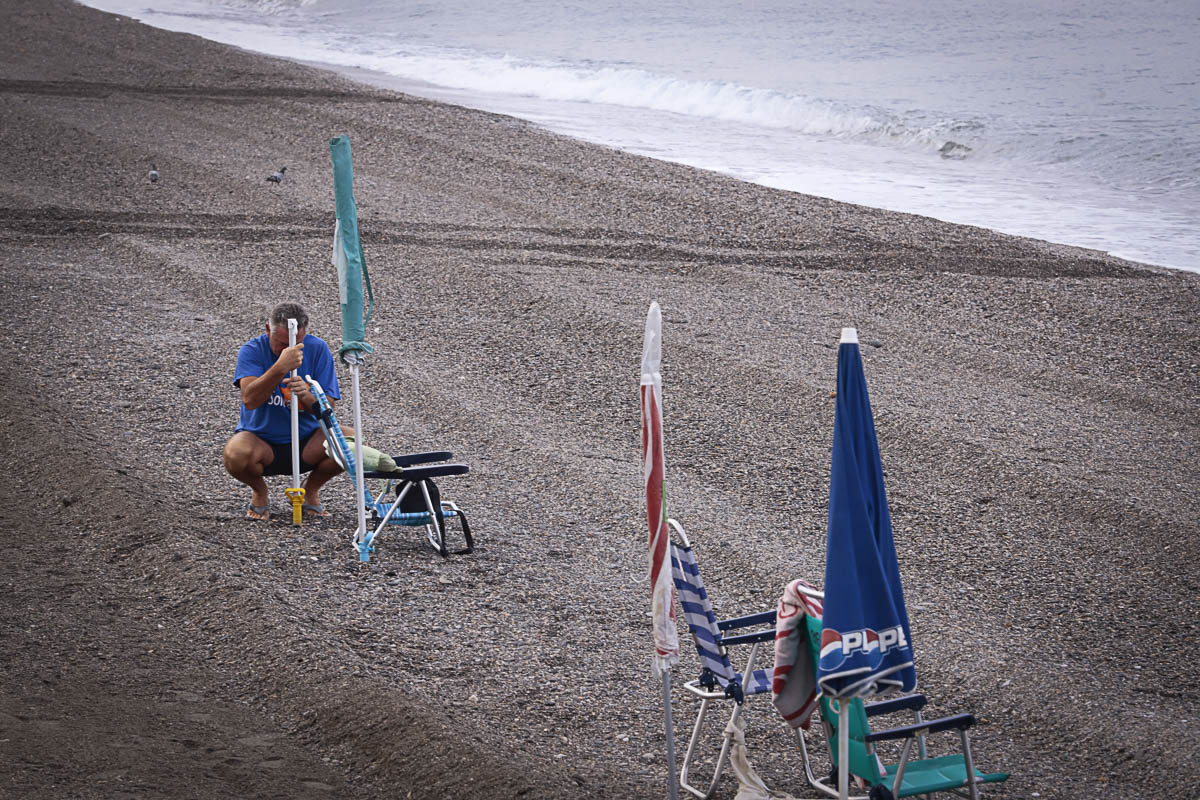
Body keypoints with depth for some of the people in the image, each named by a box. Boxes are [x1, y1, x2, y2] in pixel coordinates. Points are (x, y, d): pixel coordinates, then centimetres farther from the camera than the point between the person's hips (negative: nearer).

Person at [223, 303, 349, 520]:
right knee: (235, 455, -35)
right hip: (261, 440, -2)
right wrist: (280, 367, -41)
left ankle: (311, 489, 6)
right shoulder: (252, 350, -11)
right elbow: (250, 400, -28)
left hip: (306, 442, 2)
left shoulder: (318, 349, -5)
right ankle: (259, 492, 3)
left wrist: (306, 397, -31)